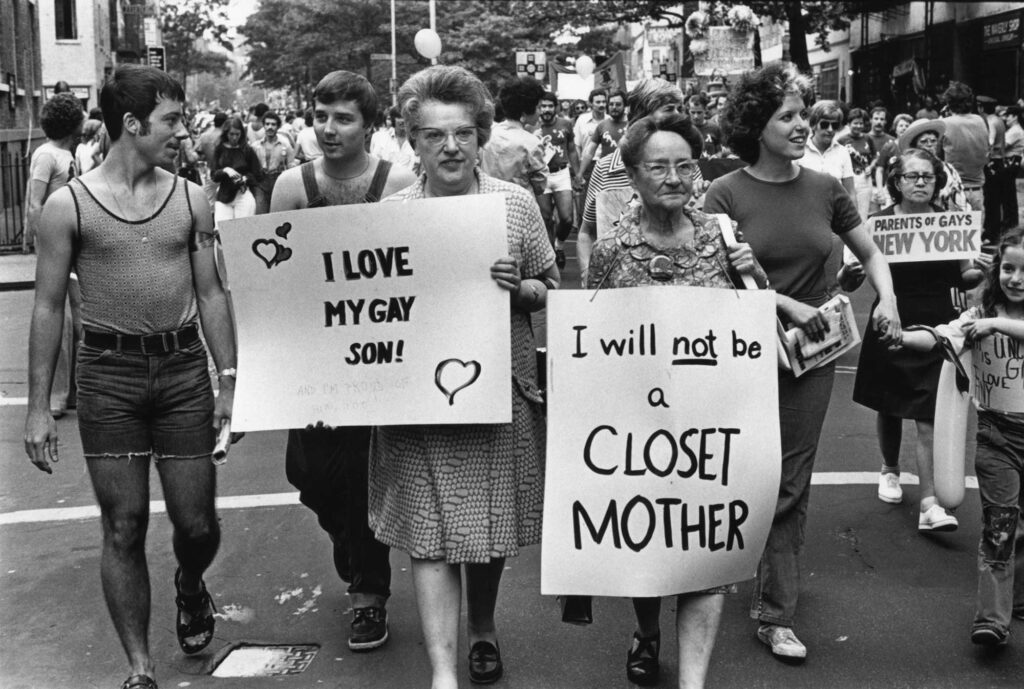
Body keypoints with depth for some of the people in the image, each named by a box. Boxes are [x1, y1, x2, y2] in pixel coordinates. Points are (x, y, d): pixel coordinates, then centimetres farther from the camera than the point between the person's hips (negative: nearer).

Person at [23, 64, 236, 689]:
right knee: (124, 526, 2)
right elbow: (49, 307, 1)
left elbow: (212, 293, 9)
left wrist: (229, 381, 3)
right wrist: (38, 408, -1)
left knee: (198, 524, 5)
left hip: (184, 367, 2)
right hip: (108, 372, -2)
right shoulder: (69, 205, -2)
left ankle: (190, 587, 41)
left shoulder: (191, 199, 5)